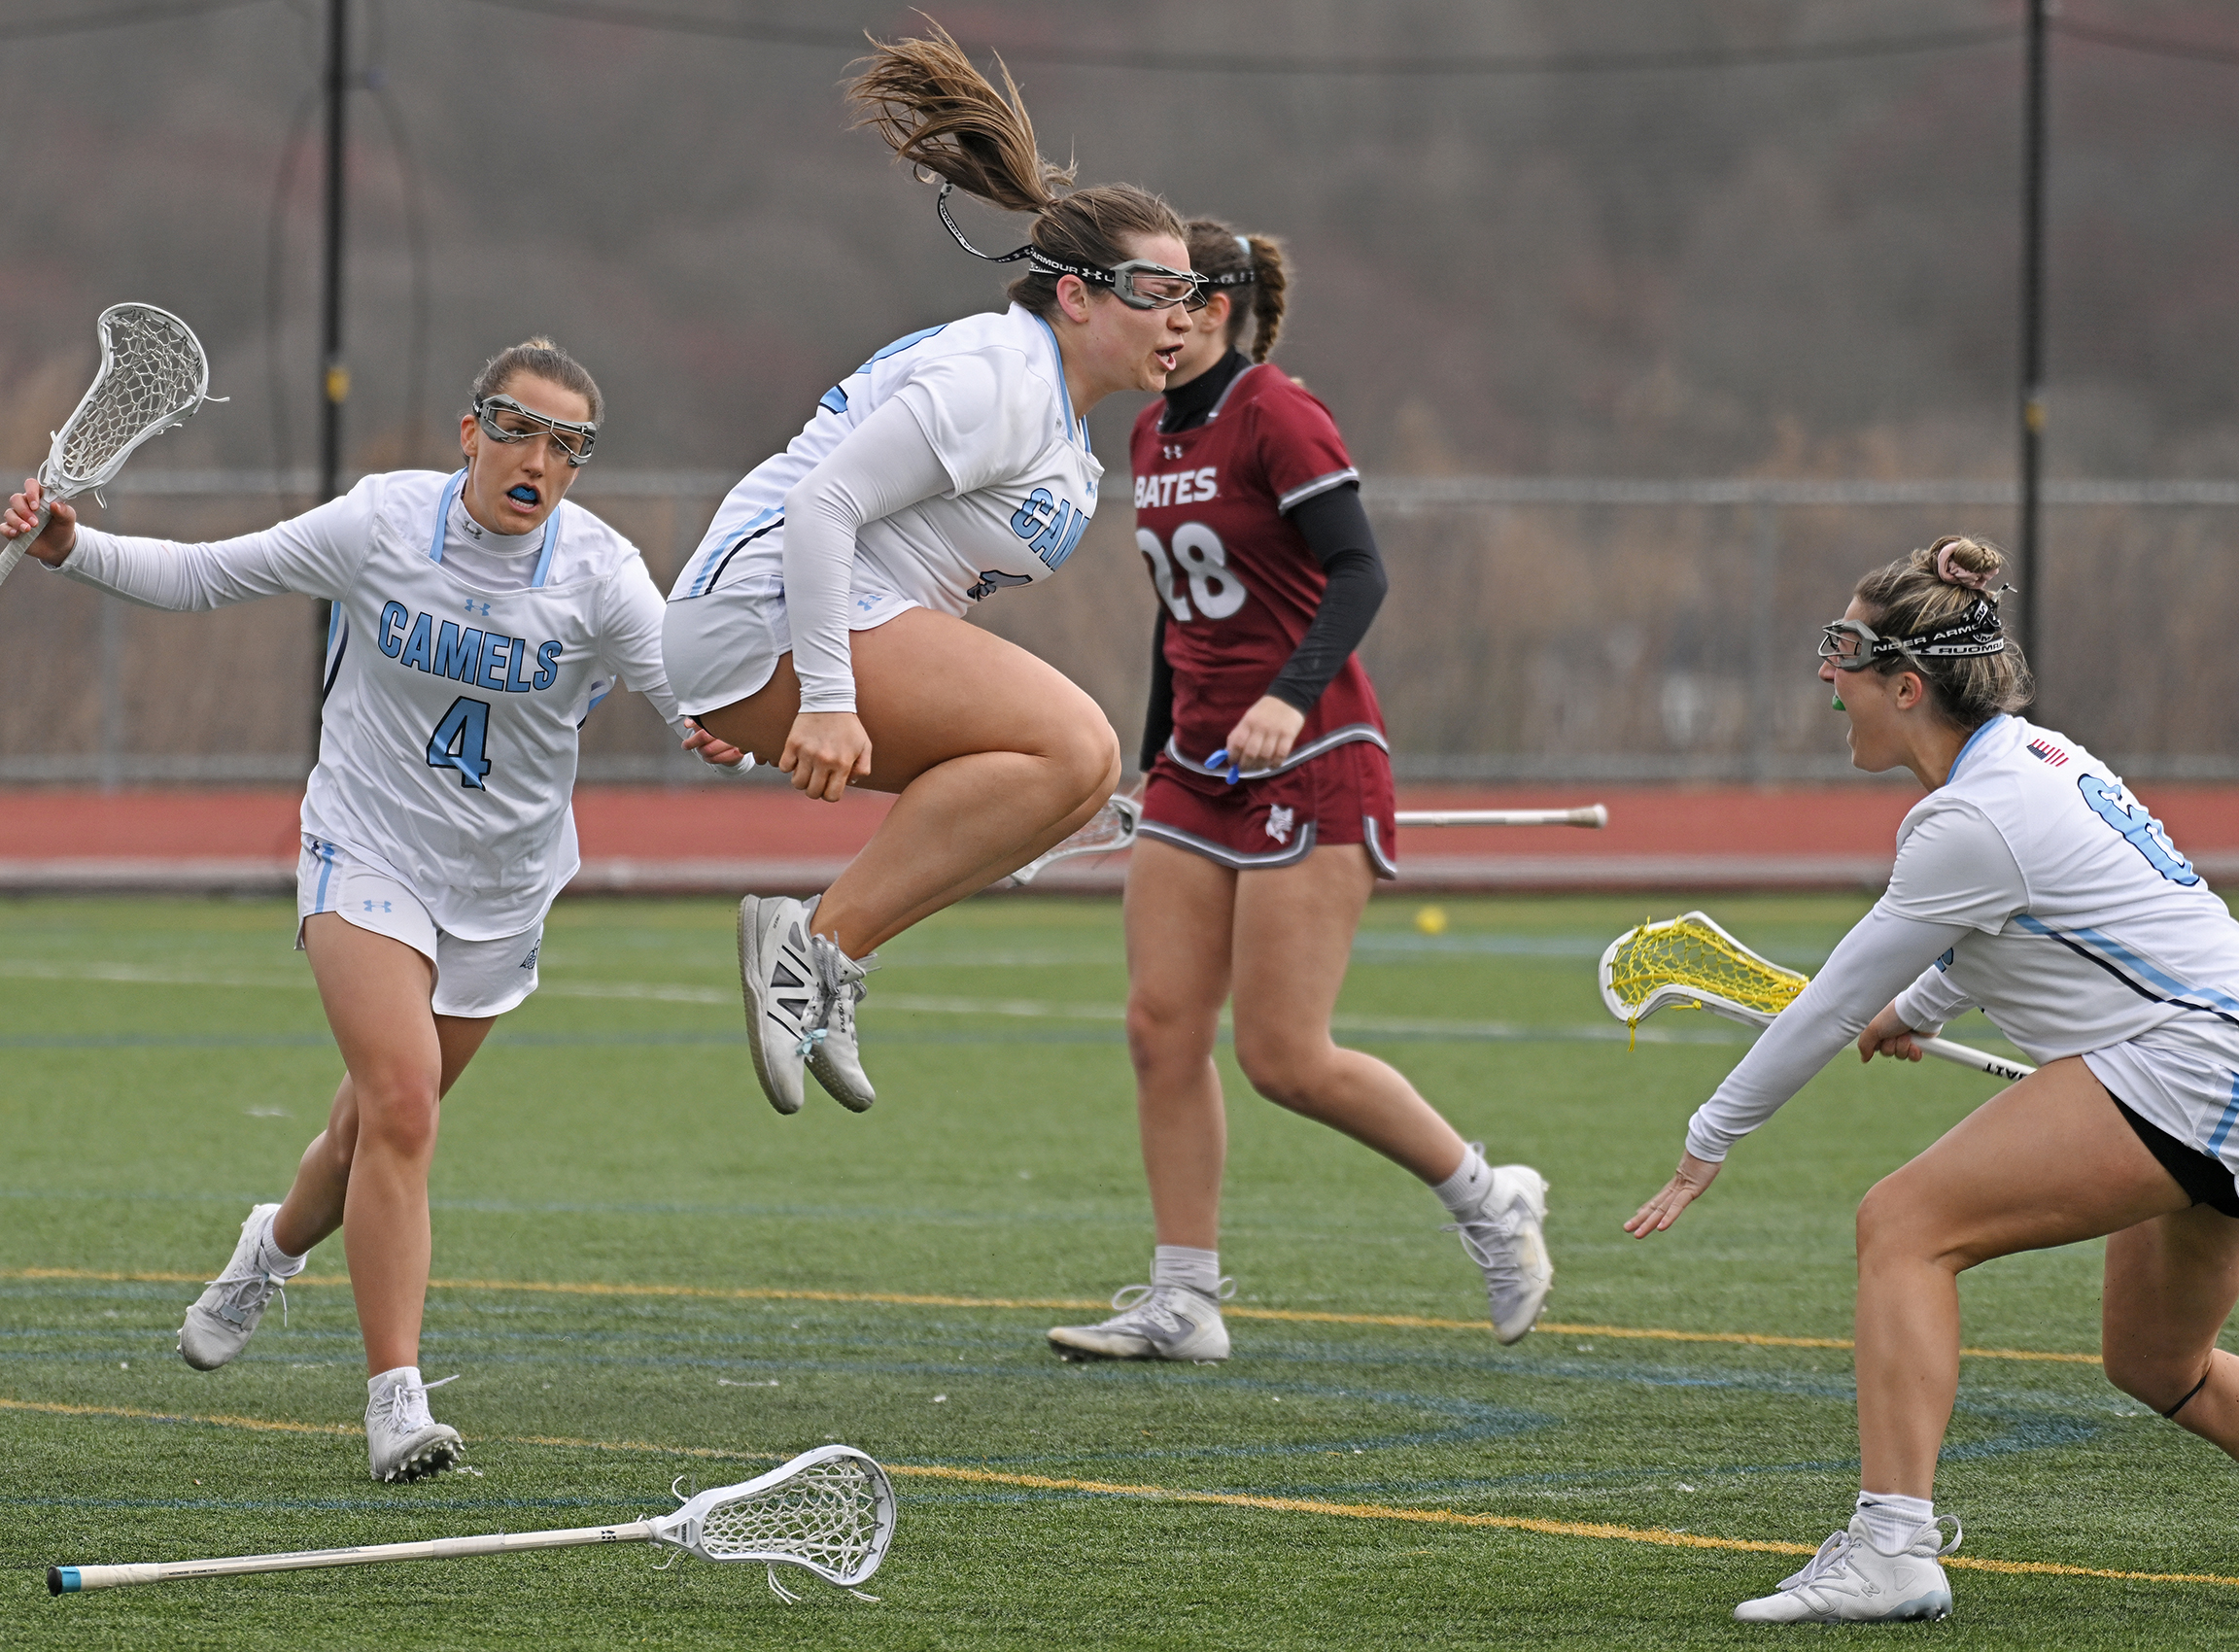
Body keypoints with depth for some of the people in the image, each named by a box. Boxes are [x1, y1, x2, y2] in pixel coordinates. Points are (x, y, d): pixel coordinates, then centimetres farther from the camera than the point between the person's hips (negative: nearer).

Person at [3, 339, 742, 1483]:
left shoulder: (600, 573, -13)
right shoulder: (381, 523, -13)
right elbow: (200, 576, -4)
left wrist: (721, 734, -44)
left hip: (499, 890, 2)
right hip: (366, 851, -2)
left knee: (384, 1122, 14)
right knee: (400, 1099, -21)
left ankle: (279, 1243, 50)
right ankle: (396, 1399, -18)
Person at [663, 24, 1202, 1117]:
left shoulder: (1056, 410, 19)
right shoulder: (997, 381, -14)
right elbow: (824, 500, -21)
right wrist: (825, 699, -27)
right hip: (765, 611, -11)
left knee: (1072, 774, 5)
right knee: (1073, 747, -21)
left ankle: (813, 946, -2)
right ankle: (824, 946, -22)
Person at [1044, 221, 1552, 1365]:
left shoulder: (1275, 417, -13)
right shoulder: (1154, 434, 12)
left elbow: (1358, 573, -21)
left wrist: (1290, 693, -35)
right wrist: (1155, 759, 23)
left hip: (1310, 766, -8)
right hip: (1199, 769, 8)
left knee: (1284, 1059, -10)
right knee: (1162, 1029, -1)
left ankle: (1488, 1199, 11)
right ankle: (1183, 1301, 4)